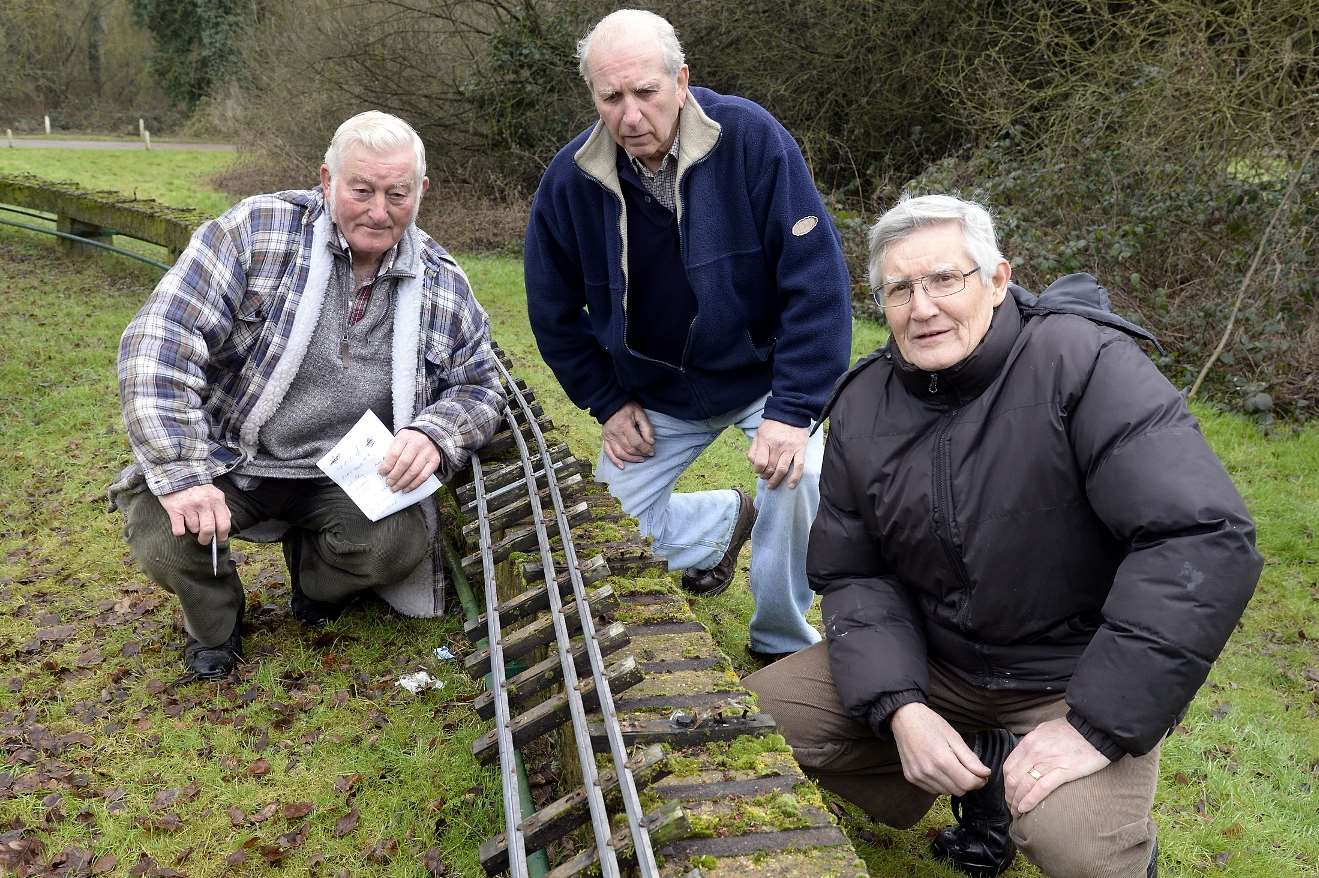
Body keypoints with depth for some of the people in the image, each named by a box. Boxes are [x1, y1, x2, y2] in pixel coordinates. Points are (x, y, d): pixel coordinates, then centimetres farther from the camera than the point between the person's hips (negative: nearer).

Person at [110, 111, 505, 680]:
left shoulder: (443, 285, 0)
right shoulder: (257, 229, -12)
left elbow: (479, 387, 8)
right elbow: (161, 339, -17)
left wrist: (434, 435, -17)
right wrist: (180, 474, -25)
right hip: (226, 461, -1)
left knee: (402, 542, -26)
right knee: (161, 540, -27)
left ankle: (313, 572, 14)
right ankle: (214, 621, 13)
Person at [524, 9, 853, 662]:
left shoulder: (750, 138, -23)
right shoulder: (569, 180, -13)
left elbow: (817, 279, -23)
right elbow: (553, 312, 2)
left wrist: (793, 411, -27)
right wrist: (607, 404, 0)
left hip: (763, 373, -3)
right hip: (653, 397, 4)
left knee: (795, 481, -28)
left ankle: (783, 645, 0)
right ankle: (725, 522, 31)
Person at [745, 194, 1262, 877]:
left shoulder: (1083, 363, -21)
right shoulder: (863, 406, -3)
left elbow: (1207, 538, -28)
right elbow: (852, 576, 0)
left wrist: (1097, 725, -28)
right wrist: (901, 708, -17)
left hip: (1078, 676, -5)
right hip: (929, 662, 5)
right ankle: (980, 782, 11)